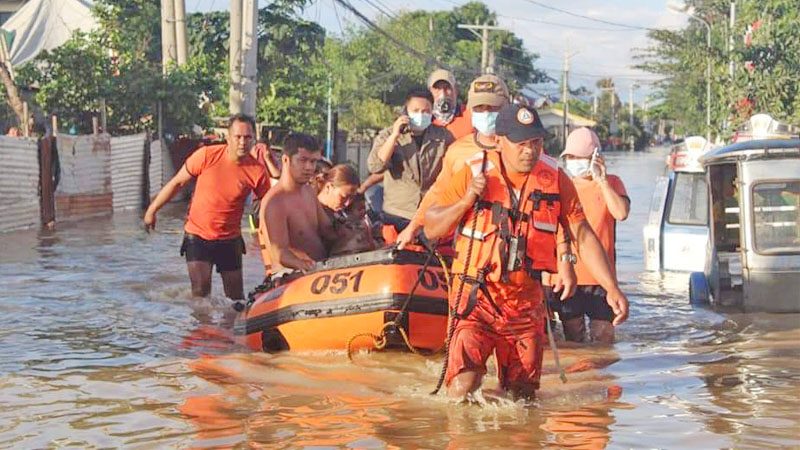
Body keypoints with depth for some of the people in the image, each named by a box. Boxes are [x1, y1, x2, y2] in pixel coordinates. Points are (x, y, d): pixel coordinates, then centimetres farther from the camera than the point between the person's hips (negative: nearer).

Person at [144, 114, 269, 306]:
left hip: (230, 240, 1)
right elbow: (177, 183, -1)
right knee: (200, 290, -15)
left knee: (236, 296, 8)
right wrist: (152, 210, 6)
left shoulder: (257, 171, -12)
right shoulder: (207, 156, -14)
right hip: (197, 235, -1)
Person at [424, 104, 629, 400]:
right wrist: (466, 200, -19)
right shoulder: (474, 173, -7)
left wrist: (612, 289, -5)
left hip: (526, 299, 3)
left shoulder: (555, 179, -1)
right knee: (463, 387, -18)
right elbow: (431, 228, -2)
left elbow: (583, 236, 3)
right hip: (475, 296, -3)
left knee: (522, 395, 8)